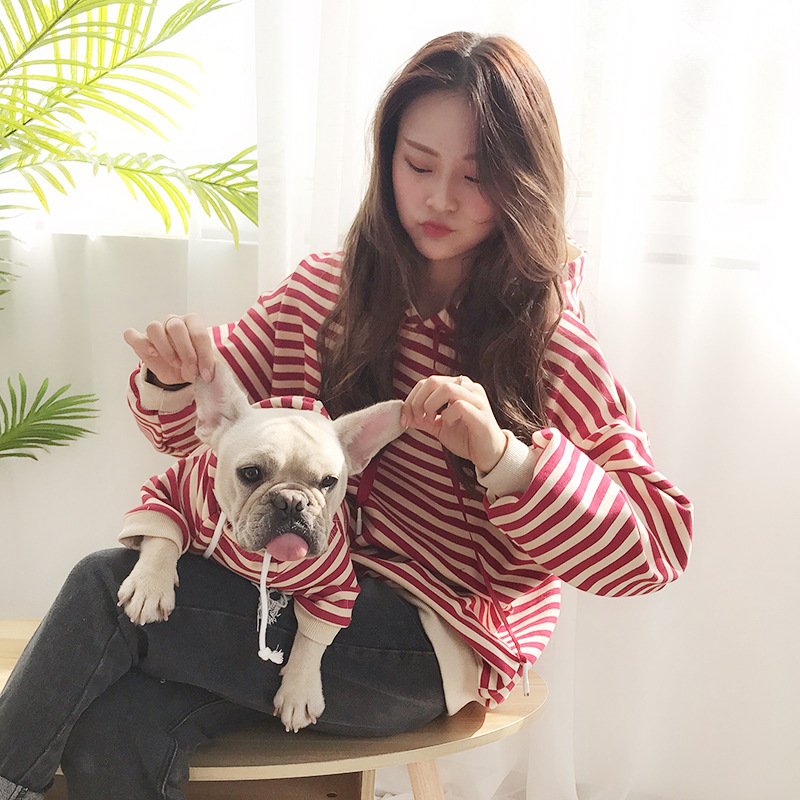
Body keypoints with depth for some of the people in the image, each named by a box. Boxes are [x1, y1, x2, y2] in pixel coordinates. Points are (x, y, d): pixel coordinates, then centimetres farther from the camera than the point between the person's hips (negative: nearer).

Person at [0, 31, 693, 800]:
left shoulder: (549, 342, -9)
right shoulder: (325, 288, 3)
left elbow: (654, 547, -12)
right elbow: (198, 425, 10)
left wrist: (499, 454, -27)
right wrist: (173, 380, -14)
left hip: (433, 641, -3)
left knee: (107, 588, -17)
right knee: (113, 733, -24)